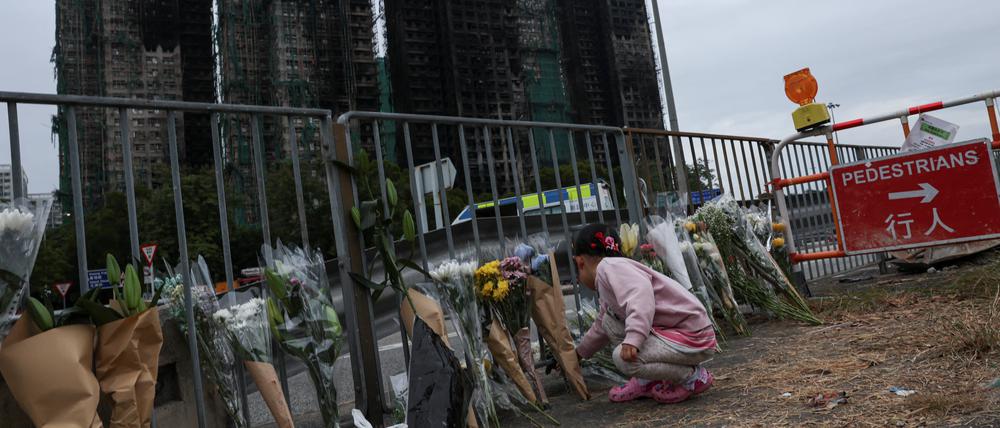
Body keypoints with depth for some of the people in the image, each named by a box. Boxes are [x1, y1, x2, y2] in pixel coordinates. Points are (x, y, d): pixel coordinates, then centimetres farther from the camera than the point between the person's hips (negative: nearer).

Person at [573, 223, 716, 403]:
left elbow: (641, 291, -34)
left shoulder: (609, 266, -13)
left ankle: (693, 377, -4)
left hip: (694, 336, -10)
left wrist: (633, 338, -43)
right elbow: (599, 329, 34)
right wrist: (578, 354, 47)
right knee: (610, 321, 10)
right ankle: (646, 381, 14)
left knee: (624, 357, -25)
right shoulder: (606, 287, 18)